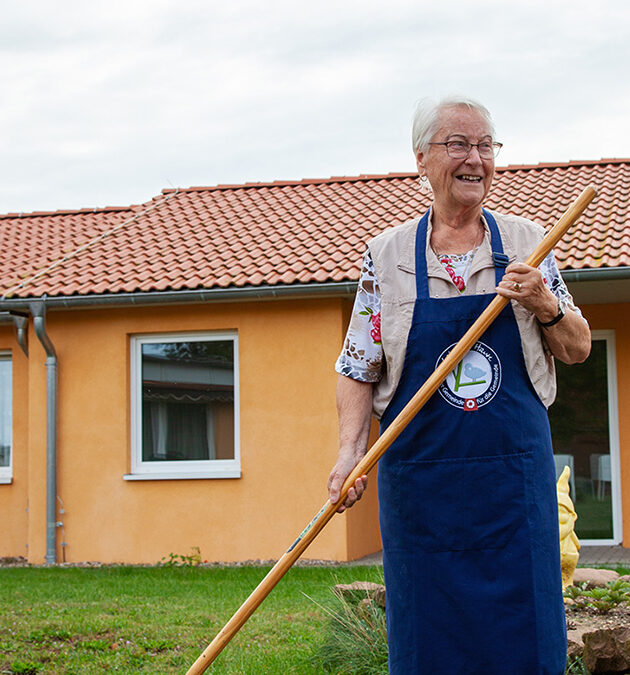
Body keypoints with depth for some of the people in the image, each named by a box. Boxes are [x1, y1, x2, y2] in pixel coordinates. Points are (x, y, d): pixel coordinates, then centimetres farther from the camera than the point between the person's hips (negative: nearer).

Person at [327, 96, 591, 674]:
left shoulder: (526, 242, 6)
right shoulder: (386, 255, 4)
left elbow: (578, 349, 11)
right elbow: (359, 370, 5)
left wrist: (545, 306, -9)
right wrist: (350, 450, -9)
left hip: (516, 475, 1)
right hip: (420, 477, 0)